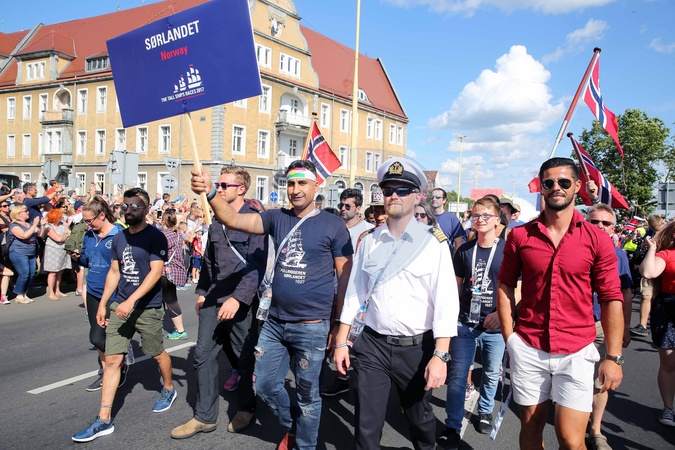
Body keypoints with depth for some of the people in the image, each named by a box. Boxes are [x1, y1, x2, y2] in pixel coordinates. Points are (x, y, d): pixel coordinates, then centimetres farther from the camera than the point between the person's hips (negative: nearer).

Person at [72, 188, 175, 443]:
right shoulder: (118, 238, 8)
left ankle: (169, 389, 40)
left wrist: (131, 301, -26)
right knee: (112, 360, 2)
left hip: (148, 308, -5)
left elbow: (156, 272, -19)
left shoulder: (155, 237, -12)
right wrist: (103, 303, 11)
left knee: (157, 353, 12)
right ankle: (104, 420, 7)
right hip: (119, 306, 5)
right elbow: (114, 272, 14)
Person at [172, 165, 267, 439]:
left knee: (245, 357, 8)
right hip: (213, 299, 7)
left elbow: (257, 264, -18)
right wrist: (202, 291, 16)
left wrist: (238, 298, -24)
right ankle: (205, 416, 19)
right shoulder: (216, 220, 11)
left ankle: (246, 409, 29)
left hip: (241, 301, -6)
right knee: (203, 355, 7)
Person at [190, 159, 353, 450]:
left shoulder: (333, 225, -7)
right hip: (274, 322, 5)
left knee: (307, 395, 10)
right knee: (264, 385, 16)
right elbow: (233, 220, -9)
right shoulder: (277, 218, 3)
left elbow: (345, 275, -4)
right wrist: (210, 193, -28)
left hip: (312, 327, -4)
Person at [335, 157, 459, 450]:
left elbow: (445, 302, -12)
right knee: (366, 424, 7)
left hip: (417, 348, -1)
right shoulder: (368, 240, 3)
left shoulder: (433, 242, -7)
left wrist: (440, 356, -18)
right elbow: (354, 293, 7)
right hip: (371, 344, 2)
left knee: (419, 417, 20)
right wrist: (342, 342, 5)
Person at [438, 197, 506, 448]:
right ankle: (453, 427, 11)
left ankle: (485, 411, 39)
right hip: (464, 324, 2)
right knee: (457, 376, 1)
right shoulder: (464, 250, 3)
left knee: (491, 374, 15)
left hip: (495, 326, -1)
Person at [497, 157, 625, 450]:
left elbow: (611, 299, -1)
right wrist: (509, 337, -1)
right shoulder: (520, 236, 0)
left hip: (576, 352, -1)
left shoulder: (597, 239, -3)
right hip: (528, 349, 2)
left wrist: (614, 357, -4)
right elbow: (505, 286, 5)